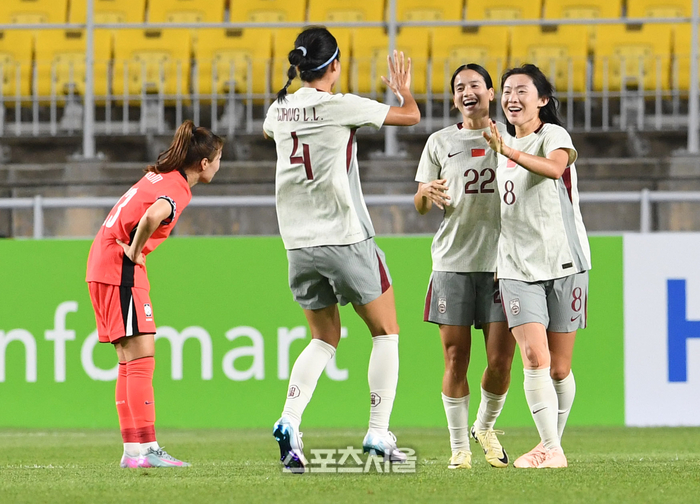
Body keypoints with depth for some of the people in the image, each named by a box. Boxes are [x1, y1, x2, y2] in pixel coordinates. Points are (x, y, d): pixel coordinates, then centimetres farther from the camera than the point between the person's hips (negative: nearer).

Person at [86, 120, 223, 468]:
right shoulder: (177, 189, -16)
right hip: (120, 269, -10)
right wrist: (134, 253, -22)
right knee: (141, 356, -11)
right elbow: (152, 216, -37)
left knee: (130, 361, 9)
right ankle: (145, 448, -15)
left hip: (103, 266, 10)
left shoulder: (162, 176, 13)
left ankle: (133, 451, 8)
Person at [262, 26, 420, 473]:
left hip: (299, 243, 6)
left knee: (325, 338, 17)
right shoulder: (340, 106, -12)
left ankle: (289, 423, -5)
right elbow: (411, 116, -3)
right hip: (345, 237, -6)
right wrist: (403, 88, 18)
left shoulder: (280, 109, 4)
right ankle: (378, 434, 2)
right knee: (385, 331, 10)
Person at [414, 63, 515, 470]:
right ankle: (460, 447, 7)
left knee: (501, 361, -3)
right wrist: (427, 193, -10)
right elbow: (420, 206, 12)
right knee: (456, 358, -2)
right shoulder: (440, 142, 9)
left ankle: (486, 427, 23)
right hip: (453, 262, 0)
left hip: (501, 263, 0)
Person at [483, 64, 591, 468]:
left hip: (563, 261, -4)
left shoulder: (553, 135, -5)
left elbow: (554, 168, -30)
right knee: (534, 358, -14)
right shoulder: (506, 147, 16)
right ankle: (551, 450, -16)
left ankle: (553, 442, 21)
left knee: (559, 368, 3)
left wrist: (508, 151, -43)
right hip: (518, 267, 4)